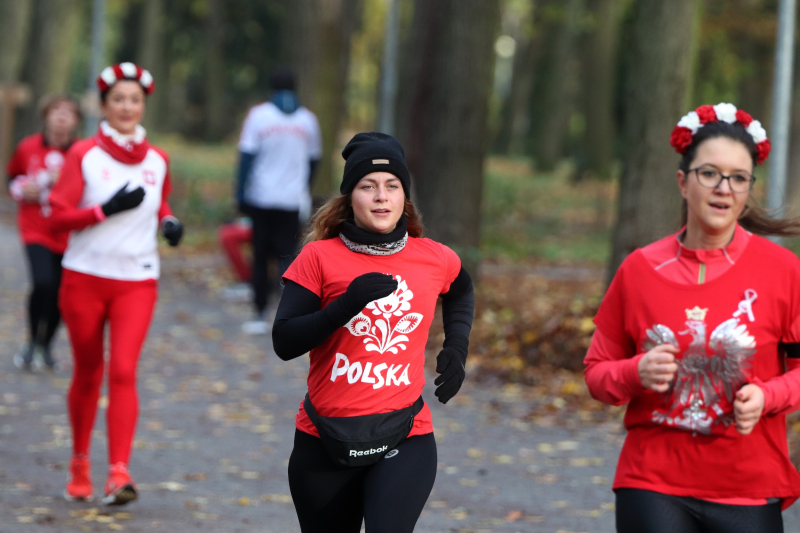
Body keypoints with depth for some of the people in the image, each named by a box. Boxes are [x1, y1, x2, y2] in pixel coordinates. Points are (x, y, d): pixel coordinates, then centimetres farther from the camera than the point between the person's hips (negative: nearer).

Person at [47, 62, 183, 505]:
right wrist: (106, 210, -21)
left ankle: (119, 473, -18)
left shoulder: (157, 160, 7)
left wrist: (168, 222, 1)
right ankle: (79, 467, 27)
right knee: (87, 375, 8)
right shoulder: (84, 155, -3)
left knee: (123, 372, -13)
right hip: (85, 278, -1)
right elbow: (59, 215, -8)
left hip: (137, 282, 1)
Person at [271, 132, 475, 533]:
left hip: (405, 441, 0)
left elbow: (461, 291, 30)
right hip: (325, 442, 0)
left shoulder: (435, 260, 4)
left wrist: (456, 349, 14)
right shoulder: (320, 257, -4)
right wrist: (347, 303, -22)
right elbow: (284, 342, -11)